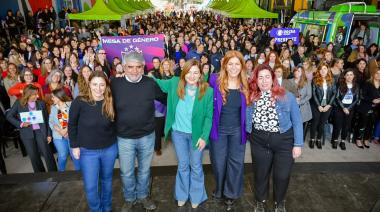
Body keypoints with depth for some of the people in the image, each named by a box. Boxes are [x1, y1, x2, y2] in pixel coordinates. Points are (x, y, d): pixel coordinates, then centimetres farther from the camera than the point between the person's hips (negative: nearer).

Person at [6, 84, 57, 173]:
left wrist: (49, 134, 0)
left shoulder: (41, 103, 1)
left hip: (41, 132, 0)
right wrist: (20, 124, -10)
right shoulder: (19, 103, 0)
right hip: (27, 133, 1)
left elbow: (47, 119, 3)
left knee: (47, 153, -1)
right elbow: (9, 116, 6)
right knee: (34, 156, 9)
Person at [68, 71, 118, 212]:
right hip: (87, 150, -2)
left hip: (109, 149, 2)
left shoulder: (110, 102, -10)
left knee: (107, 180, 20)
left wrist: (115, 140, 1)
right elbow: (72, 125, -5)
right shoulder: (79, 102, -15)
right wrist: (74, 146, -5)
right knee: (90, 186, 5)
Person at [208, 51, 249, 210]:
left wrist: (247, 127, 3)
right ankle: (219, 189, 37)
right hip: (219, 129, -1)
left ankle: (231, 194, 33)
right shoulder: (215, 80, -11)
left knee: (236, 162, 12)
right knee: (219, 162, 11)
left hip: (238, 130, 2)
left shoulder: (246, 85, -4)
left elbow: (248, 108, 7)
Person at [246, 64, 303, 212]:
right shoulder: (251, 98, -4)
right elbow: (247, 121, 6)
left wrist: (298, 144, -7)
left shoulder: (287, 97, -8)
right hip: (259, 141, 2)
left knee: (282, 175, 8)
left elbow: (297, 121, -5)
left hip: (284, 141, -1)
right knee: (261, 173, 15)